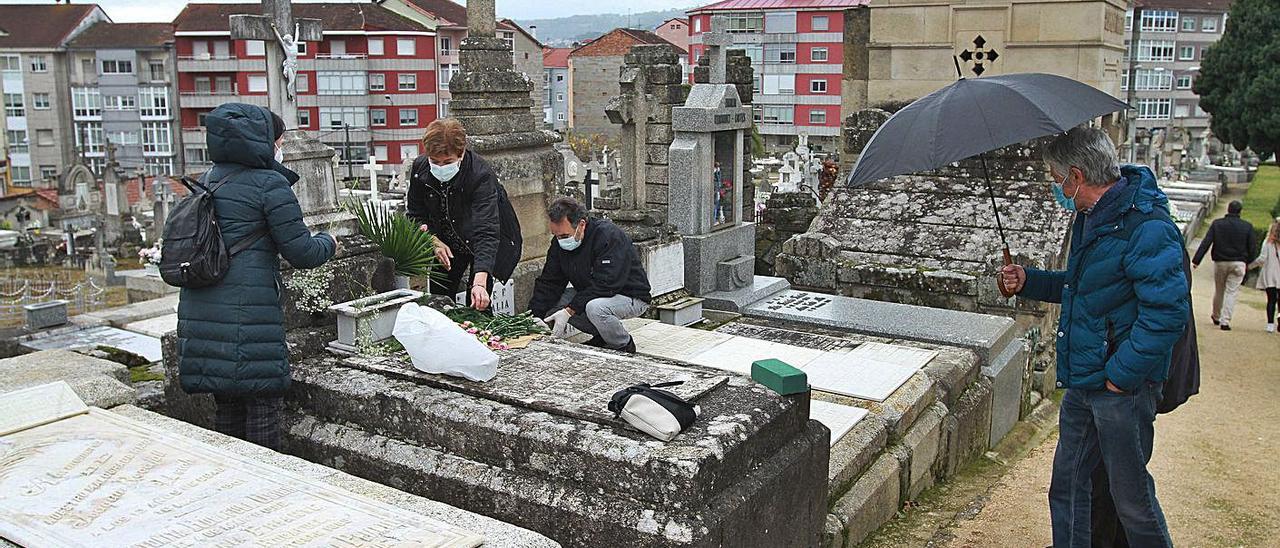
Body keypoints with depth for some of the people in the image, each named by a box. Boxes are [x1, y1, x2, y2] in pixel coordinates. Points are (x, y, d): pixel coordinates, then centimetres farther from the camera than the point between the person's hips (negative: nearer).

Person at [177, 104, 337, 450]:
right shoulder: (270, 183, -8)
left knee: (227, 403, 16)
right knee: (264, 397, 2)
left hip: (200, 309, 8)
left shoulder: (210, 180, 15)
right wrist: (328, 243, 10)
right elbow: (301, 252, -9)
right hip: (248, 312, -8)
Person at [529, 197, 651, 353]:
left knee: (595, 307, -37)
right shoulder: (560, 242, -5)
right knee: (550, 303, -8)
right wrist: (536, 316, -16)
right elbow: (549, 282, -3)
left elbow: (604, 285, -32)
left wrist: (569, 311, -33)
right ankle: (602, 336, 6)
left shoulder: (609, 236, -28)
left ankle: (624, 346, -8)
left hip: (631, 296, -8)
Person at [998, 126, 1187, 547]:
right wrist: (1029, 282, 10)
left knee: (1131, 497, 6)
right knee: (1067, 485, 16)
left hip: (1123, 386, -9)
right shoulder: (1090, 218, 12)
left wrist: (1121, 374, -21)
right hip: (1082, 382, 9)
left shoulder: (1145, 225, -19)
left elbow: (1167, 311, -24)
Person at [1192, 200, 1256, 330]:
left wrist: (1196, 260, -8)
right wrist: (1248, 262, 15)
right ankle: (1225, 321, -5)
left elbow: (1206, 243, -7)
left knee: (1219, 290, 16)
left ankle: (1216, 316, 33)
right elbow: (1252, 247, 2)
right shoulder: (1247, 226, -2)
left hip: (1220, 262, 1)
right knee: (1232, 292, 1)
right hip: (1238, 263, -1)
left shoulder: (1217, 224, -3)